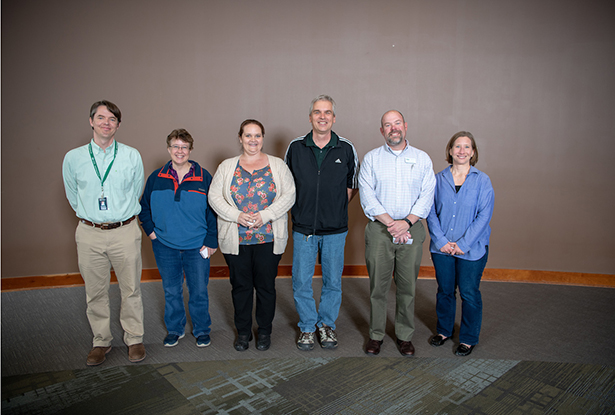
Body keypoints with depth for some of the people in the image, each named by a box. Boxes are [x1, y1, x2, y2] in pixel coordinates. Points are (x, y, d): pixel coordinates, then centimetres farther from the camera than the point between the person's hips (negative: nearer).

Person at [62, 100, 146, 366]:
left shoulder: (132, 156, 1)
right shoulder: (73, 158, 3)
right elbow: (73, 196, 14)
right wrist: (89, 218, 13)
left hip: (125, 232, -1)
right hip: (90, 234, 1)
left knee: (131, 289, 7)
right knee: (95, 292, 11)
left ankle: (134, 339, 24)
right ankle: (101, 342, 28)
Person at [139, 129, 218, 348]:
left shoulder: (203, 177, -3)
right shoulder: (156, 178, 4)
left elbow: (213, 211, -1)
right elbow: (144, 207, 16)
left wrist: (211, 241, -6)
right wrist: (151, 231, 5)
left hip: (197, 247, -2)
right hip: (165, 247, 2)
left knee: (199, 291, 6)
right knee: (171, 291, 13)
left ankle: (202, 331, 26)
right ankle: (174, 330, 32)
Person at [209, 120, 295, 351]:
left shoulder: (277, 165, 4)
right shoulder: (227, 166, 7)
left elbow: (289, 195, -3)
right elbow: (214, 196, 2)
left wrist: (265, 215, -14)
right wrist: (236, 215, -13)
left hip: (268, 238, -1)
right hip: (235, 239, 1)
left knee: (266, 285, 7)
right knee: (240, 286, 10)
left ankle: (264, 331, 27)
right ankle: (243, 332, 28)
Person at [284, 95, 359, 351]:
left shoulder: (346, 149, -1)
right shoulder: (295, 147, 1)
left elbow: (352, 185, 11)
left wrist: (337, 208, 5)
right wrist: (299, 208, 8)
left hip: (335, 229, 0)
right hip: (303, 227, 0)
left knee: (333, 281, 10)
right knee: (301, 281, 6)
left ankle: (327, 324, 30)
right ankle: (307, 326, 26)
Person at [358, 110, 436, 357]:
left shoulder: (422, 158, 9)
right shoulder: (371, 158, 5)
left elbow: (427, 195, 0)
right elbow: (366, 195, -4)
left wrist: (407, 222, -14)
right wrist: (390, 222, -14)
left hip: (411, 231, 1)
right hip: (379, 230, -1)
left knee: (407, 287, 8)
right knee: (378, 286, 5)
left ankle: (405, 336, 24)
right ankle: (376, 335, 21)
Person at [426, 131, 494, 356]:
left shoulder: (482, 180, -3)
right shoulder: (438, 179, 3)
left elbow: (484, 215, -8)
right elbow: (431, 212, 1)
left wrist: (463, 244, -14)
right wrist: (441, 241, -10)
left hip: (472, 249, -2)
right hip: (442, 248, 2)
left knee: (469, 293, 6)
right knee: (445, 291, 14)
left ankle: (468, 338, 26)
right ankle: (444, 330, 35)